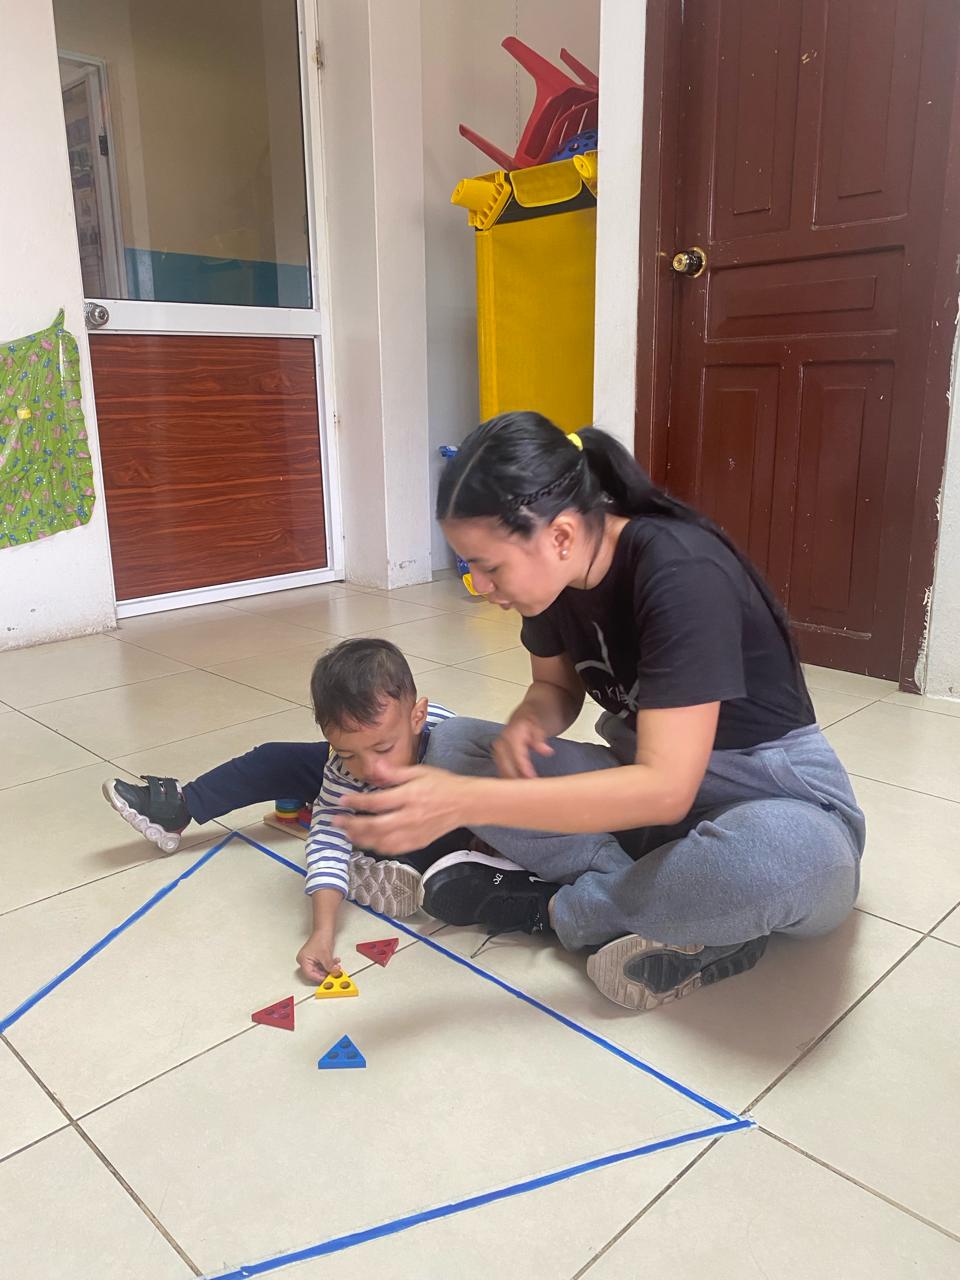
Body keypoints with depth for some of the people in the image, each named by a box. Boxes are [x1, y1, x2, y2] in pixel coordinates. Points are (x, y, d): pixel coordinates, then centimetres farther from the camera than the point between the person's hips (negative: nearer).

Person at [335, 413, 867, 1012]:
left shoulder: (681, 573, -28)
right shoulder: (558, 572, -7)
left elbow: (665, 789, -33)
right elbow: (558, 687, 10)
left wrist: (465, 802, -37)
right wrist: (526, 724, -15)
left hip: (774, 792, -6)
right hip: (646, 774, 7)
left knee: (786, 860, -43)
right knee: (452, 743, -6)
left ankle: (554, 905, -15)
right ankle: (672, 912, -14)